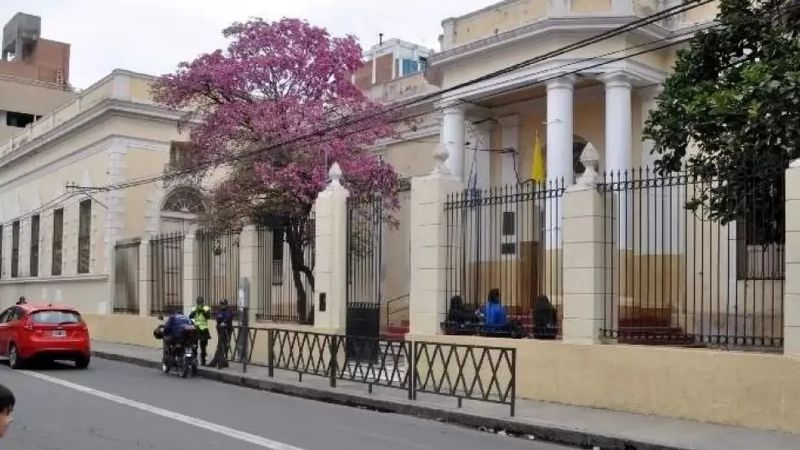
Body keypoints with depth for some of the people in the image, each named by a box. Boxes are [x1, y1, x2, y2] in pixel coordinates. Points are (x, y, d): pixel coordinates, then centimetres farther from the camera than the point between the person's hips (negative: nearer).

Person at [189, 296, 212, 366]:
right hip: (195, 328, 1)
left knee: (203, 346, 4)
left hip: (204, 329, -1)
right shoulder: (194, 309, 11)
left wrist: (202, 310, -20)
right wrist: (195, 310, -15)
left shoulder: (206, 308, 3)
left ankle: (203, 360, 12)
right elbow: (190, 316, -3)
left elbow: (208, 316, -13)